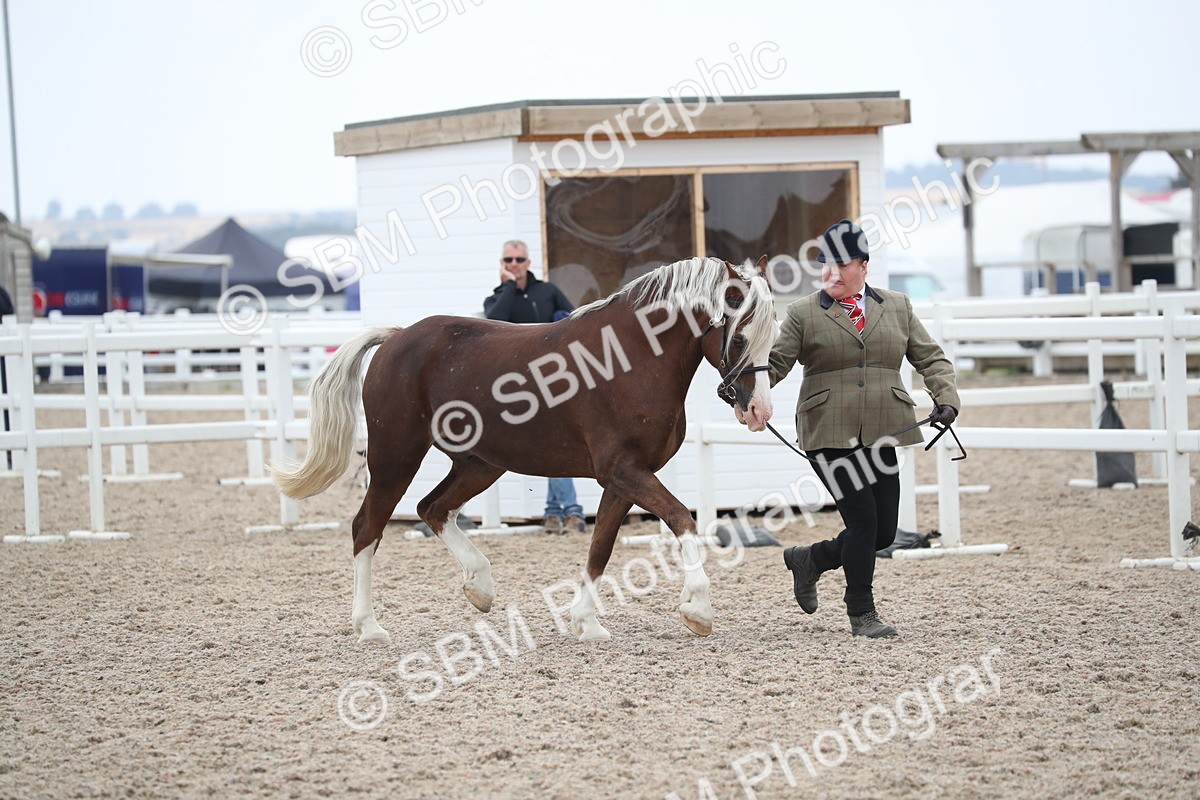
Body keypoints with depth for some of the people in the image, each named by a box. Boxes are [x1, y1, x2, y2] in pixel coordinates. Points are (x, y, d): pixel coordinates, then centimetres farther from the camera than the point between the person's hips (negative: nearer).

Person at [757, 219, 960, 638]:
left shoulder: (898, 308, 12)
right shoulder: (803, 314, 3)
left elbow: (930, 357, 14)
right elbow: (775, 363, 0)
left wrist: (945, 396, -3)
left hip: (880, 436, 4)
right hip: (829, 434, -4)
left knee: (884, 531, 4)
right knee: (863, 519, -12)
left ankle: (809, 559, 29)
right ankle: (862, 615, 3)